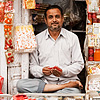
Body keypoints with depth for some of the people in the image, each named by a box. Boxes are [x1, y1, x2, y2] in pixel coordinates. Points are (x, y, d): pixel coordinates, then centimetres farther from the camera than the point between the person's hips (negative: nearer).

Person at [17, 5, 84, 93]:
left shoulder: (72, 38, 9)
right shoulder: (37, 39, 10)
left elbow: (79, 64, 5)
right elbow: (33, 67, 9)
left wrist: (63, 72, -13)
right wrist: (42, 71, -14)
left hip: (67, 79, -3)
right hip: (44, 81, 3)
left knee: (75, 92, -40)